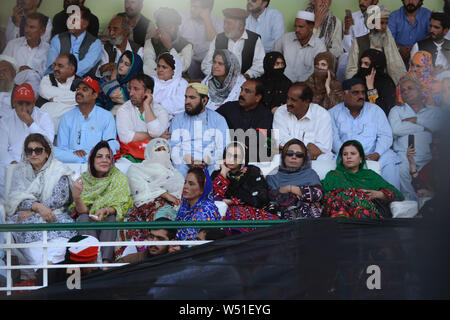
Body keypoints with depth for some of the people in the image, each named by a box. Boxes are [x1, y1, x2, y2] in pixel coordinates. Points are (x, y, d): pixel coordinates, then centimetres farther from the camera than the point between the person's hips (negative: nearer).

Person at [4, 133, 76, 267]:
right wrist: (38, 206, -19)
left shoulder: (59, 171, 13)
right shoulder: (19, 171, 18)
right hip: (27, 216, 1)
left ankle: (52, 261, -61)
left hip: (54, 214, -1)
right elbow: (18, 198, 3)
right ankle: (42, 265, -58)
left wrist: (31, 211, -10)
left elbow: (60, 198, -1)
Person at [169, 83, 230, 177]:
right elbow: (174, 147, 5)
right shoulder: (178, 120, 17)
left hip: (210, 166, -1)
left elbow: (223, 148, 2)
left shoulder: (218, 120, 13)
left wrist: (206, 161, -17)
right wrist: (186, 159, -16)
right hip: (184, 165, 1)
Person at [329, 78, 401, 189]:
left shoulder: (375, 110, 15)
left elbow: (386, 135, 6)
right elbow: (334, 139, -1)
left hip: (372, 155, 1)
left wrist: (377, 154, -15)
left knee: (390, 161, -29)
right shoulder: (333, 113, 11)